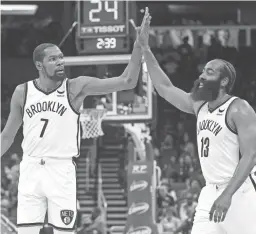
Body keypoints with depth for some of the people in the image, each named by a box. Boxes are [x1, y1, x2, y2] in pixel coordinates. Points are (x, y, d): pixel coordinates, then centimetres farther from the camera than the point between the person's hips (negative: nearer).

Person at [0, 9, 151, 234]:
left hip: (61, 170, -2)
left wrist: (138, 45, -20)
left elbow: (127, 82, -10)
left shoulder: (76, 87, -3)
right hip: (31, 168, 2)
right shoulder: (22, 92, 4)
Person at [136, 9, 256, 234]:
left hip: (238, 193, -8)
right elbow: (165, 88, 18)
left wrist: (227, 195, -28)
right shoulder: (200, 106, 12)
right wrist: (145, 49, 13)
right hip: (210, 192, 8)